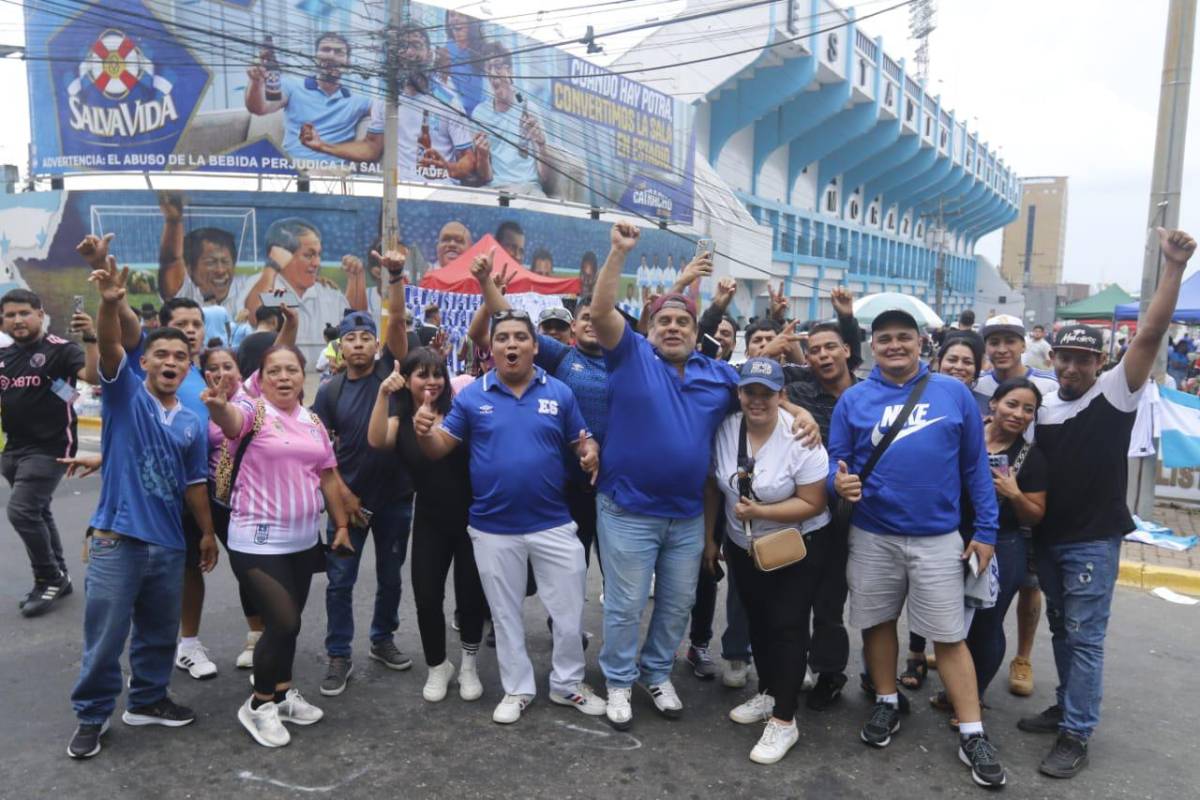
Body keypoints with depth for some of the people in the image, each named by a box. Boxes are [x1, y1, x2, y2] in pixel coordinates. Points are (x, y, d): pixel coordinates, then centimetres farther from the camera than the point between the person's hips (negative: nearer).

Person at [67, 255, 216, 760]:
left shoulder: (192, 423, 7)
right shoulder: (124, 395, -4)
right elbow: (110, 347, -23)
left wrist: (208, 531, 17)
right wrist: (110, 302, -41)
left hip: (169, 545, 4)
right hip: (117, 541, -4)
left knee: (158, 634, 17)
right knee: (105, 637, 5)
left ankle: (148, 700, 35)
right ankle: (91, 716, 23)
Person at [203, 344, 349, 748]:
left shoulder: (313, 421, 8)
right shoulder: (254, 413, -10)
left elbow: (327, 475, 14)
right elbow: (230, 419, -35)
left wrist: (341, 525, 14)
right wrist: (218, 405, -58)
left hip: (304, 540, 6)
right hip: (258, 542, -6)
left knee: (288, 622, 16)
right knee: (283, 623, -9)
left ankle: (283, 692, 35)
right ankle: (258, 704, 13)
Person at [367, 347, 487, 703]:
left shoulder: (456, 409, -6)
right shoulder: (400, 420, -1)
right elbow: (377, 441, -21)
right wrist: (383, 393, -29)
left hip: (471, 516, -1)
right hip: (429, 521, 2)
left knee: (471, 594, 6)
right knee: (427, 597, 2)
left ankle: (469, 665, 30)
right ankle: (437, 666, 27)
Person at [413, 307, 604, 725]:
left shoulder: (559, 393, -2)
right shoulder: (471, 396, -3)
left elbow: (583, 443, 5)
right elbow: (440, 448, -2)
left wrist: (590, 454, -18)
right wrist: (424, 432, -24)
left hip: (553, 524, 0)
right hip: (493, 528, 0)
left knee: (569, 611, 10)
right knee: (506, 614, 15)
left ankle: (568, 684, 33)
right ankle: (517, 689, 34)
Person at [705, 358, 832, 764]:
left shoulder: (800, 438, -23)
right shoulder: (725, 430, -11)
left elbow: (812, 504, -19)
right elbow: (713, 487, 2)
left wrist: (759, 511, -28)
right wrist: (709, 538, 7)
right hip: (743, 546, 5)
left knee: (787, 625, -4)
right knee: (757, 620, 17)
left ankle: (784, 720, 8)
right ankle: (768, 694, 37)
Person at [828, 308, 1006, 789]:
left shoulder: (953, 393, 0)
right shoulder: (853, 399, 1)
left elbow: (975, 464, 3)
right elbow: (836, 459, 3)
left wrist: (986, 529, 1)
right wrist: (839, 482, -21)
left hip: (938, 537, -1)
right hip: (872, 534, 2)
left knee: (949, 636, 1)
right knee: (878, 622, 14)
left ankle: (972, 735, 14)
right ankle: (887, 704, 34)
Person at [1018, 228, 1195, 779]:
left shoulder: (1116, 394, -8)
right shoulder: (1042, 406, 6)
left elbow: (1151, 333, -20)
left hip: (1094, 541, -5)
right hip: (1047, 538, 5)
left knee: (1085, 637, 0)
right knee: (1062, 630, 18)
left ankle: (1076, 736, 9)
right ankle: (1068, 707, 34)